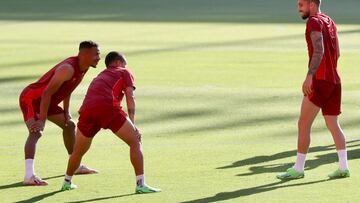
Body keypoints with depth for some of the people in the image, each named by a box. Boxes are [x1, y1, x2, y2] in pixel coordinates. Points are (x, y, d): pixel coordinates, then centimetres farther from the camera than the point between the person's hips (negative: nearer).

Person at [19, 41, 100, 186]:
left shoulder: (83, 68, 3)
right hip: (31, 98, -11)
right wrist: (42, 120, -31)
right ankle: (29, 176, -43)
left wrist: (66, 112, 14)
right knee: (36, 132, -28)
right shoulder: (68, 69, -28)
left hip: (45, 101, 11)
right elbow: (47, 92, -30)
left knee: (69, 125, 20)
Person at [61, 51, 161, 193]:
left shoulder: (99, 77, 41)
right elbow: (130, 97, 10)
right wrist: (132, 124, 4)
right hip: (108, 107, -5)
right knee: (135, 142, 6)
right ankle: (141, 184, -3)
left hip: (87, 110, 5)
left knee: (78, 152, 26)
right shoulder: (124, 72, 25)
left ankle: (67, 182, 39)